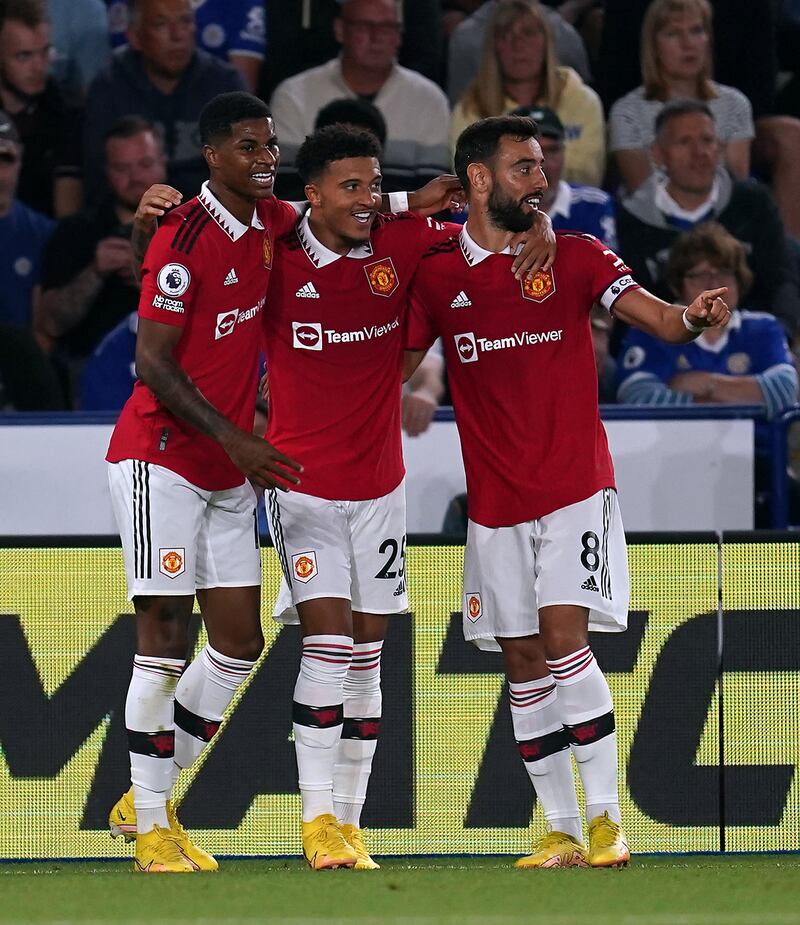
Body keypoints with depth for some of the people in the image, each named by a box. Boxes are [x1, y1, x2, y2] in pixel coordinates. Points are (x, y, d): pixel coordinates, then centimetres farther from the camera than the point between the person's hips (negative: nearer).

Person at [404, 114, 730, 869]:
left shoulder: (575, 257, -1)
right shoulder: (435, 274, 4)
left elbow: (659, 318, -11)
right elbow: (396, 366, 11)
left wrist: (692, 318, -34)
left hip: (574, 488, -3)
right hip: (494, 502, 3)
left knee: (563, 637, -16)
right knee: (522, 663, 4)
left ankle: (606, 819, -11)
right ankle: (561, 833, 10)